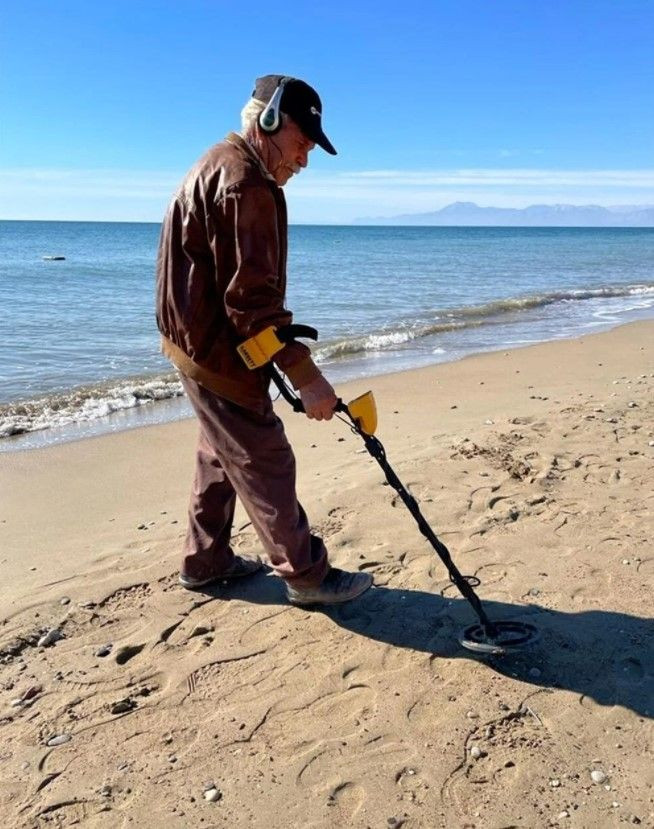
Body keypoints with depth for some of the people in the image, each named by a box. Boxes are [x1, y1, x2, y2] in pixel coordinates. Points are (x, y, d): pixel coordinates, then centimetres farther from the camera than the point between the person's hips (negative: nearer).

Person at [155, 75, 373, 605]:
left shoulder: (222, 165, 16)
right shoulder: (243, 181, -19)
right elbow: (251, 296, -26)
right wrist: (306, 375, -24)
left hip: (201, 342, 11)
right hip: (219, 350, -11)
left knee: (223, 456, 19)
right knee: (265, 463, -2)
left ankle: (205, 561, 32)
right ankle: (307, 576, 10)